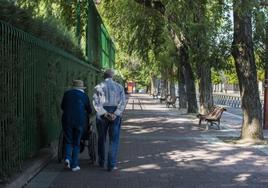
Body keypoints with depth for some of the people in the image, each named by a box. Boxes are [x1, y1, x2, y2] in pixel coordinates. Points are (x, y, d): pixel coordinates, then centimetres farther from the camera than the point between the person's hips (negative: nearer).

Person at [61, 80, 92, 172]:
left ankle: (67, 158, -11)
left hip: (67, 120, 1)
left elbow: (62, 106, 17)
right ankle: (74, 165, 6)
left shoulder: (67, 93, 7)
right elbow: (89, 110, 13)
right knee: (76, 143, 7)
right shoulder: (84, 96, 4)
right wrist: (87, 113, 36)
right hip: (80, 121, -1)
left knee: (68, 141, 13)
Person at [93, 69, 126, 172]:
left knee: (101, 139, 16)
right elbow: (122, 102, -7)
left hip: (102, 114, 0)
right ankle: (111, 165, -2)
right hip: (116, 114, 0)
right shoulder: (119, 87, 3)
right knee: (114, 140, 4)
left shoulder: (98, 87, 0)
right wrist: (115, 115, -13)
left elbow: (96, 103, -10)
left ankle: (101, 162, 26)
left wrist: (105, 114, -13)